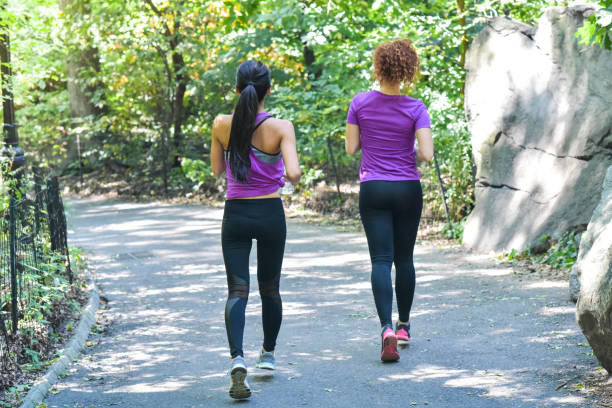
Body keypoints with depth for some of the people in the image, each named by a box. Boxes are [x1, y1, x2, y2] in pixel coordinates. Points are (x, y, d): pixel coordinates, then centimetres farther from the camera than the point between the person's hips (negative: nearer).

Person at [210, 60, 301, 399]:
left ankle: (237, 359, -25)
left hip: (235, 214, 1)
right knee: (270, 288, 19)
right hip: (270, 214, -1)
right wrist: (291, 178, 2)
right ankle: (268, 353, 35)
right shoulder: (280, 127, -12)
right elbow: (293, 173, -20)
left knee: (237, 290, -3)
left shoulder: (222, 125, -4)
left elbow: (216, 169, 9)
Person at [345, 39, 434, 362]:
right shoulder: (415, 109, -7)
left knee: (381, 260, -3)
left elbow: (351, 148, 0)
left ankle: (387, 328, -21)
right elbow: (427, 154, -13)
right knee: (404, 259, 15)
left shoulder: (360, 103, -5)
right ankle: (404, 325, 26)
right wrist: (413, 151, 9)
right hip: (408, 189, 0)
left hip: (373, 190, 0)